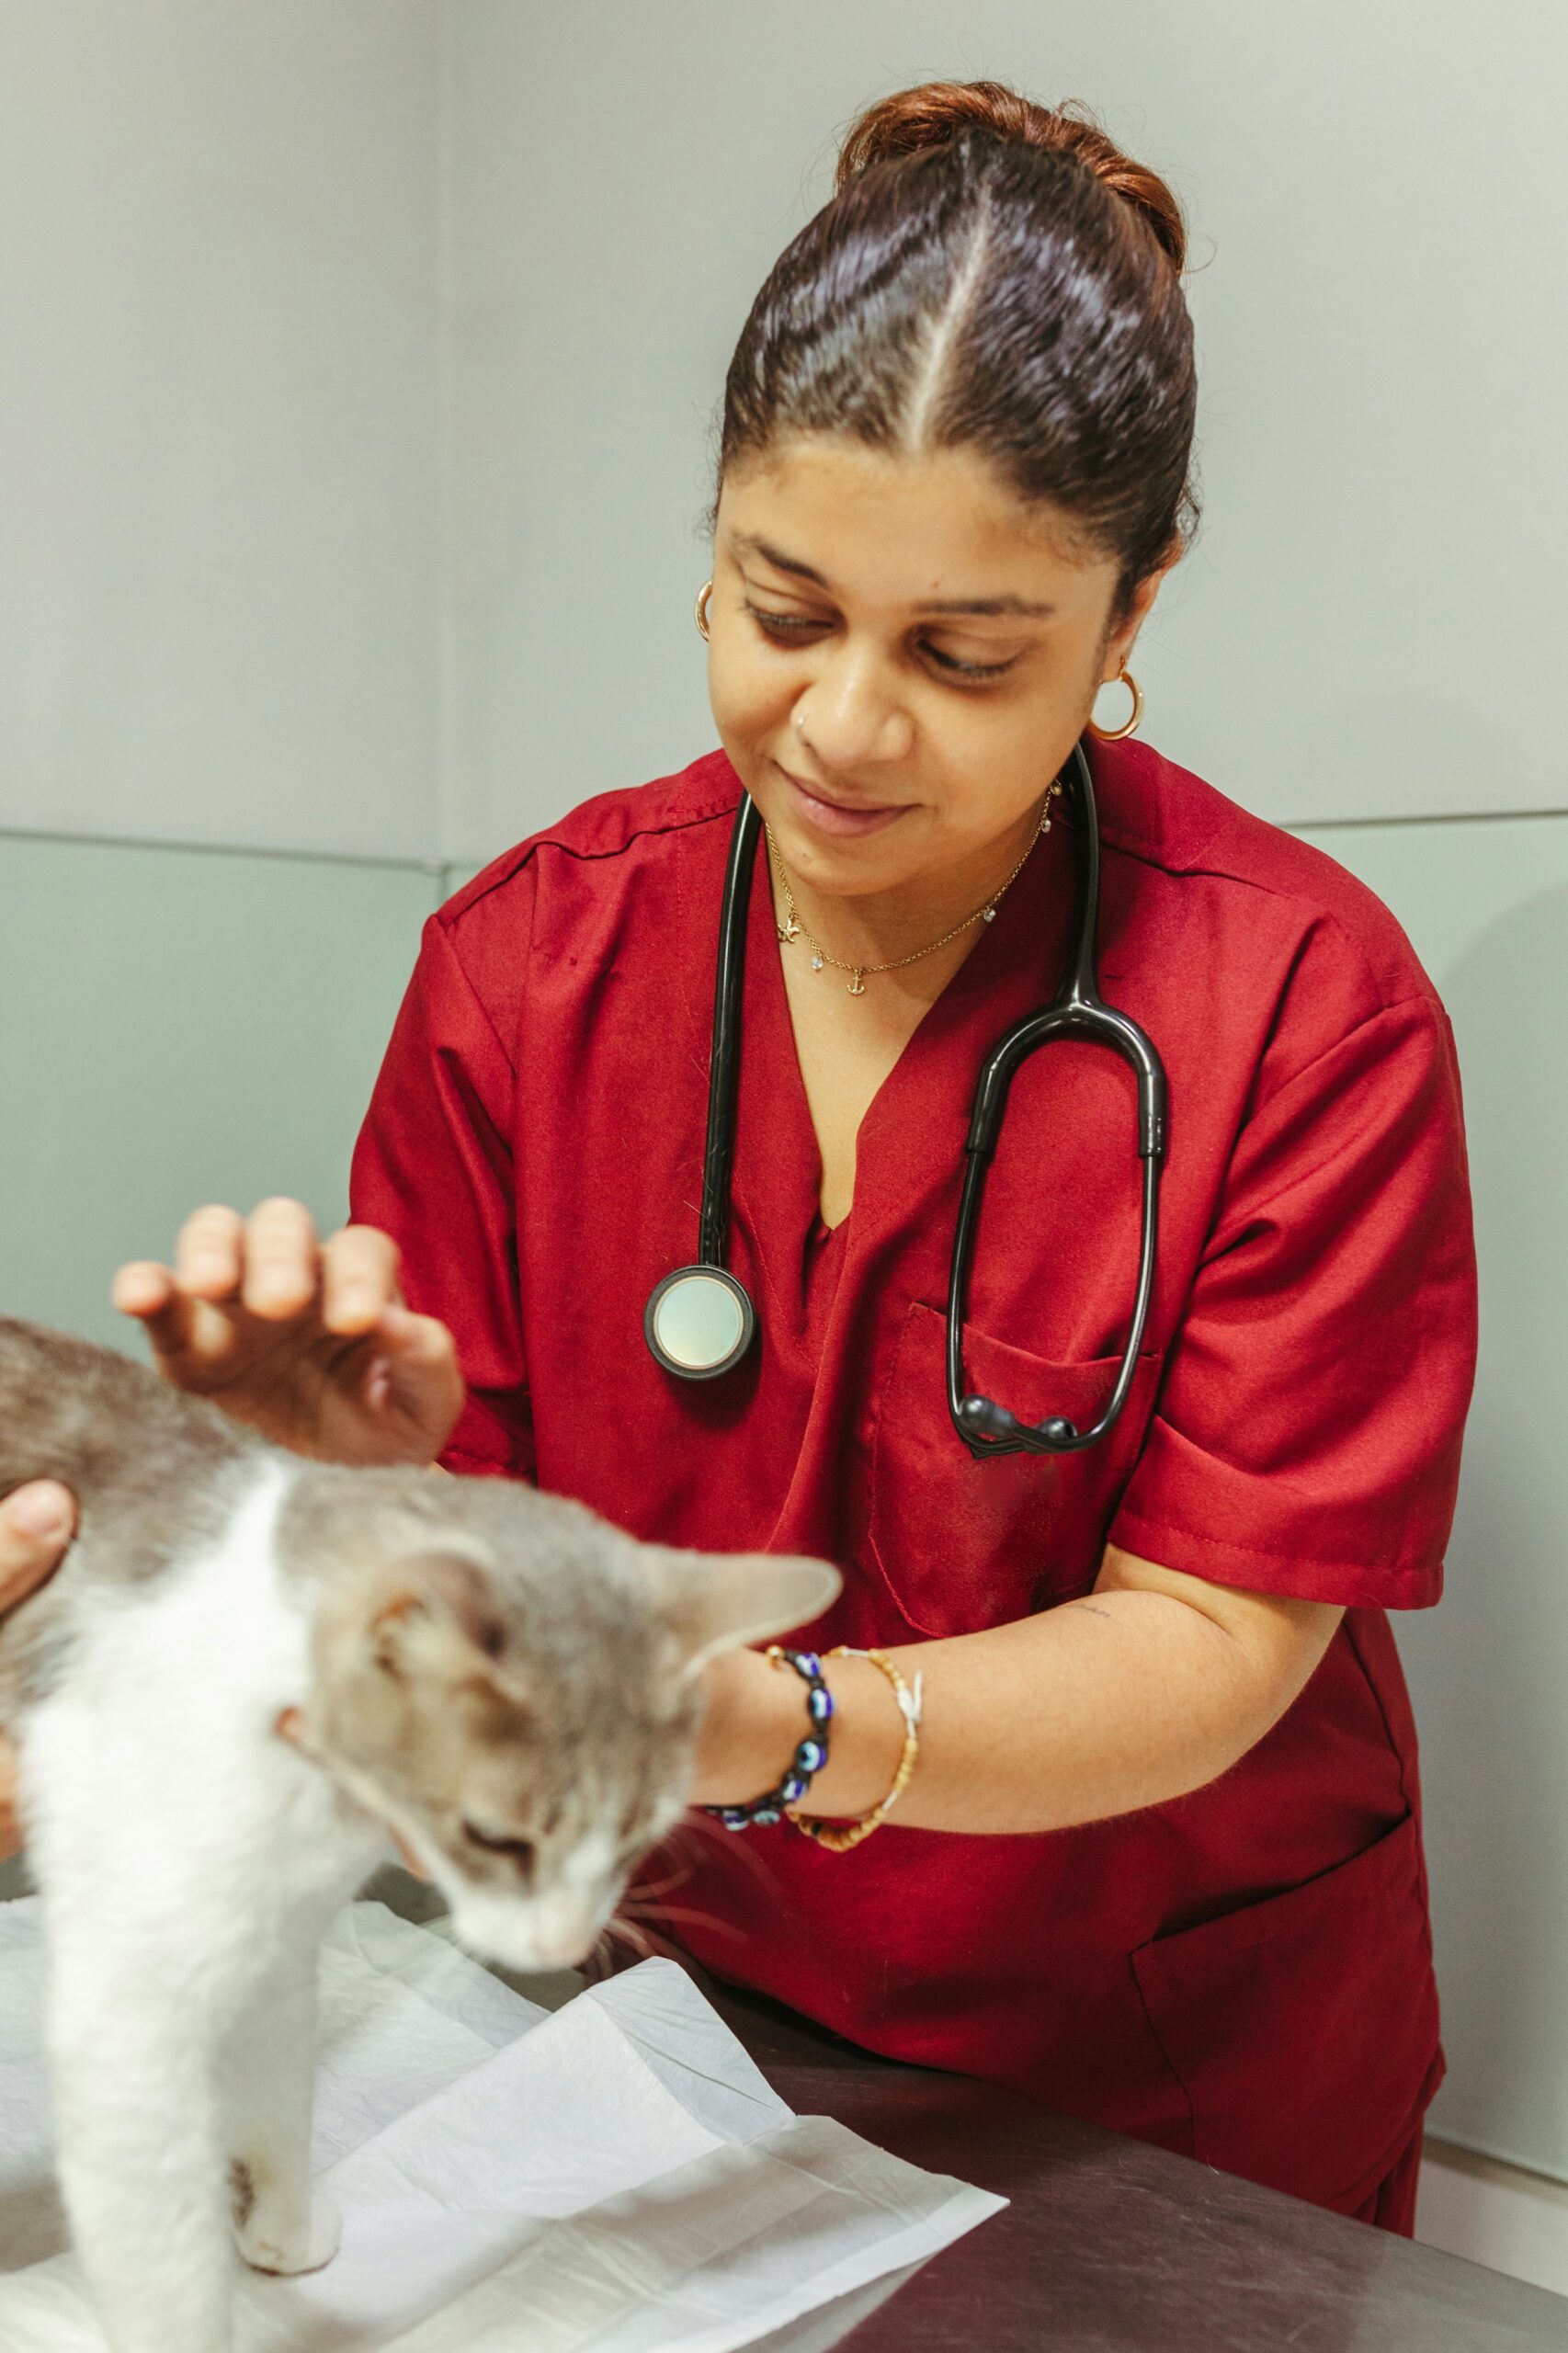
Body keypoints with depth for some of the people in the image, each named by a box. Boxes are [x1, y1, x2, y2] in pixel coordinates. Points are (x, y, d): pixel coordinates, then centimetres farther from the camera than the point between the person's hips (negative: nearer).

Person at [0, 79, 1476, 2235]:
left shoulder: (1311, 1008, -21)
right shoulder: (523, 952, -12)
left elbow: (1207, 1647, -21)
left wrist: (772, 1731, -38)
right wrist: (376, 1492, -32)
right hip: (677, 1987, 3)